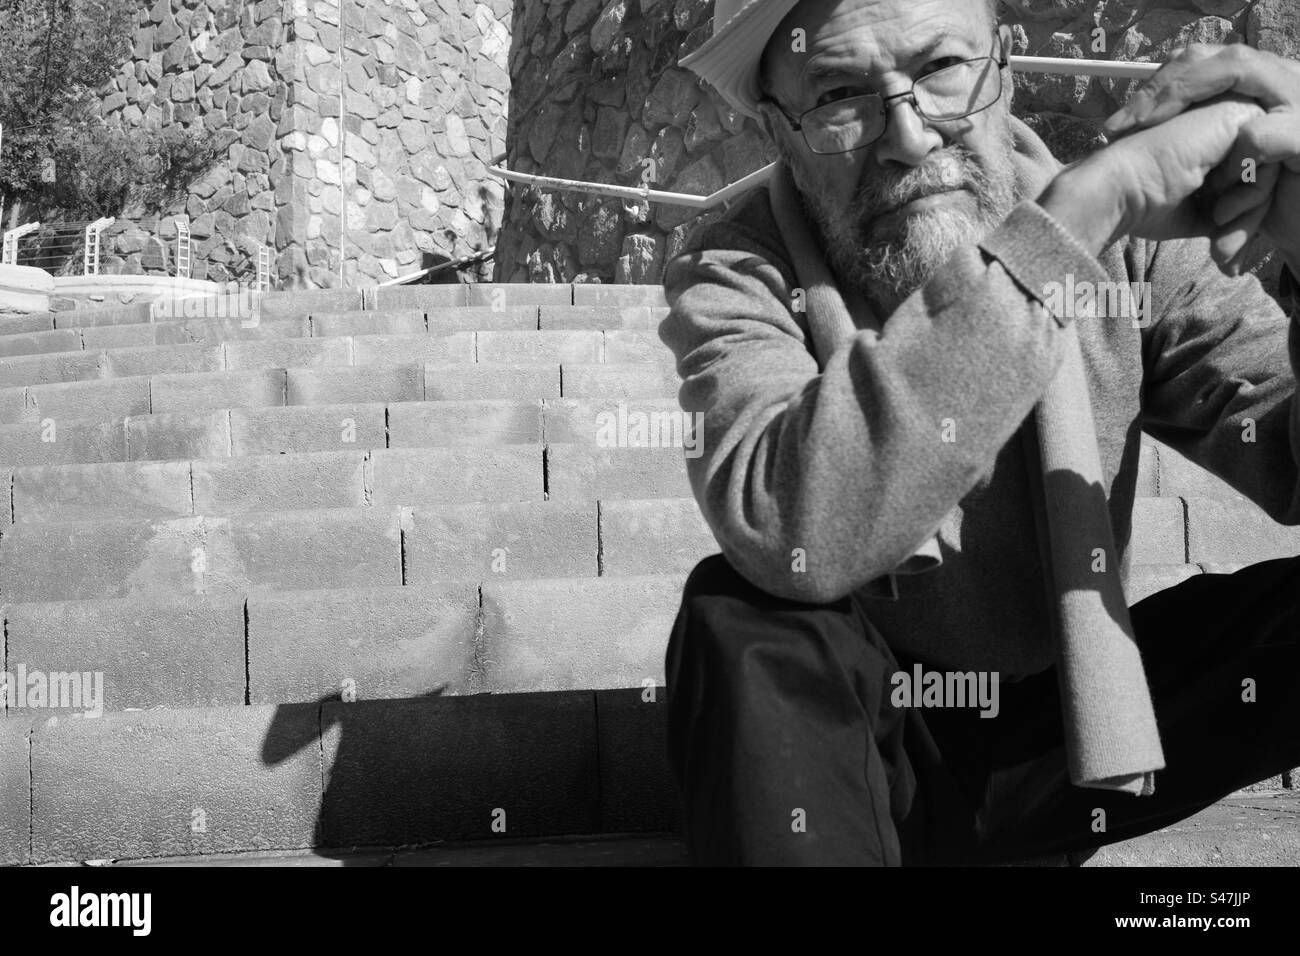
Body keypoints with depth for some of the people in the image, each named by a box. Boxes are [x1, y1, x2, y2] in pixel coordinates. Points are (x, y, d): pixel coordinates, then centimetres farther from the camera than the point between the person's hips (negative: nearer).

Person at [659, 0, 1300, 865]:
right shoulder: (733, 275, -15)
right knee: (741, 622, -31)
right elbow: (786, 532, -36)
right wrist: (1067, 221, -37)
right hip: (860, 746, -3)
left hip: (1073, 727, 4)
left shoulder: (1127, 243, -8)